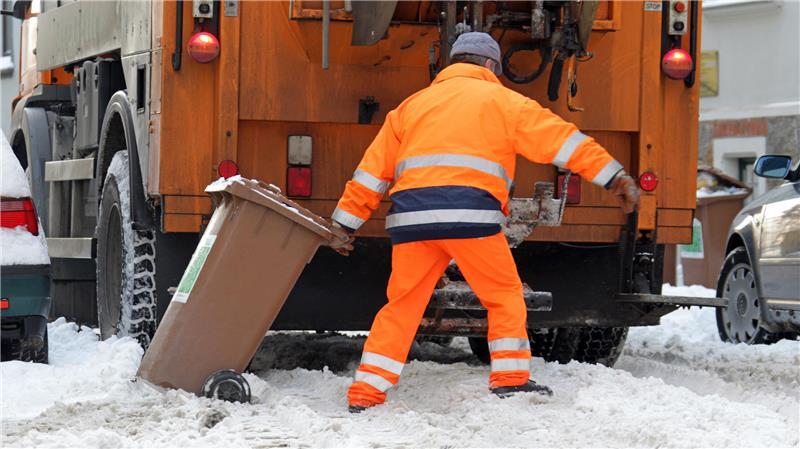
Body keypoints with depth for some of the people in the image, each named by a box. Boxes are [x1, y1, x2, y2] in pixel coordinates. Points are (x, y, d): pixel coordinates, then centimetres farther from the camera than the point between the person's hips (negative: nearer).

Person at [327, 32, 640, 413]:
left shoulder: (413, 105, 28)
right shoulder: (501, 100, 17)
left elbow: (373, 169, 26)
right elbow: (561, 139, 10)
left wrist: (346, 222, 28)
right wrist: (614, 176, 9)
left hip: (411, 213, 4)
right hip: (468, 211, -4)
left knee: (401, 306, 10)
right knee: (505, 295, 11)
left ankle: (365, 393, 4)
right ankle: (510, 380, 4)